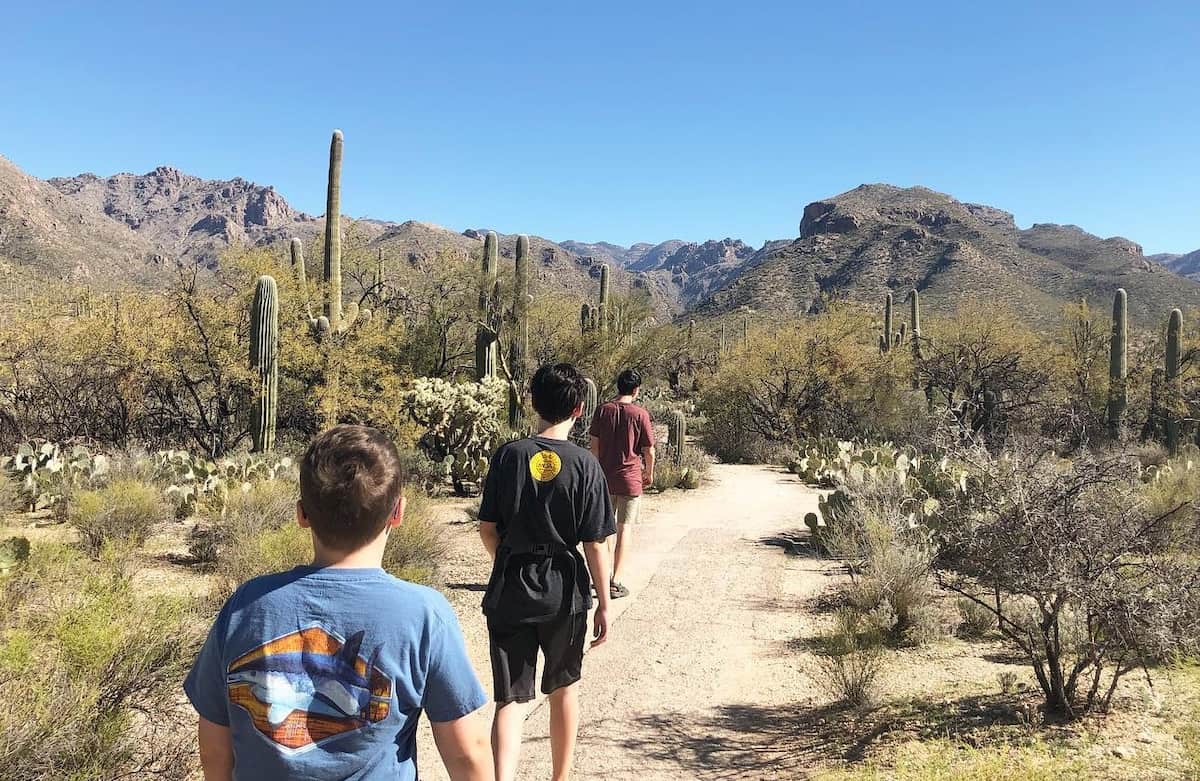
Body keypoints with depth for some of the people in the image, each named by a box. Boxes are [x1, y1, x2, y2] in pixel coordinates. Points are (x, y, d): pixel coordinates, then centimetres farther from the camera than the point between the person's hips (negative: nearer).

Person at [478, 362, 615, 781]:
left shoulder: (508, 455, -4)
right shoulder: (584, 465, -9)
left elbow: (487, 529, 1)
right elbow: (595, 544, -9)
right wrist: (604, 603, 2)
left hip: (509, 592, 1)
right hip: (564, 593, 0)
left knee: (511, 698, 5)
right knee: (563, 688, 20)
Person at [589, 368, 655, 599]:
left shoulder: (603, 410, -2)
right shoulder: (640, 414, -10)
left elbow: (594, 445, 2)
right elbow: (649, 450, -5)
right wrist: (649, 473, 12)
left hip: (605, 478, 3)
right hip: (630, 478, -3)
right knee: (625, 529, 3)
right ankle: (615, 582, 0)